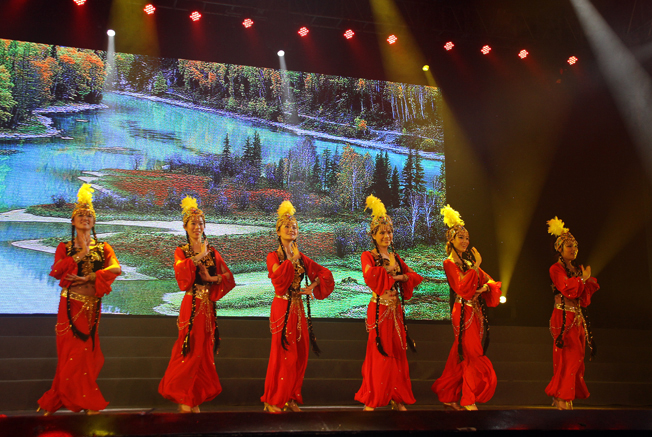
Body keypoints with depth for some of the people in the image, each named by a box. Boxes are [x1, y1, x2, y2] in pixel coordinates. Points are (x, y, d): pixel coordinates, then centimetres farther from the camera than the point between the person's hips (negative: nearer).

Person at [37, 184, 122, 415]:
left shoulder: (103, 247, 12)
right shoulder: (65, 247, 10)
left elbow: (116, 268, -8)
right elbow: (56, 271, -8)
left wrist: (87, 278, -14)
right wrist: (80, 255, -10)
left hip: (92, 305, 2)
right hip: (70, 304, -1)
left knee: (85, 352, 1)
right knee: (72, 354, -5)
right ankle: (90, 403, 1)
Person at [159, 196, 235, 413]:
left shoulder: (212, 252, 13)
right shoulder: (181, 252, 5)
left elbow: (229, 278, 5)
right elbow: (180, 272, -17)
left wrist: (212, 278, -10)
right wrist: (198, 257, -12)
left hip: (208, 306, 4)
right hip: (191, 305, -3)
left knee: (204, 351, 5)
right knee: (190, 350, -6)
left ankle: (195, 398, 13)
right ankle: (183, 397, 5)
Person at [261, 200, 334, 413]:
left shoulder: (301, 258, 11)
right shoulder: (273, 256, -2)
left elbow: (324, 273, 13)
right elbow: (278, 279, -20)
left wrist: (311, 288, 1)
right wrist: (291, 260, -14)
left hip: (298, 308, 5)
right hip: (282, 308, -5)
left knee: (299, 355, 6)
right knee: (282, 354, -4)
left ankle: (291, 398, 16)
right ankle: (273, 400, 6)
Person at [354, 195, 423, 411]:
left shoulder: (396, 257, 14)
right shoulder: (368, 256, -2)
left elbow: (414, 276, 9)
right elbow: (370, 277, -21)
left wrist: (400, 276, -8)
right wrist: (389, 268, -13)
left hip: (396, 309, 5)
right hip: (379, 309, -5)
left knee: (397, 352, 7)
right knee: (379, 353, -3)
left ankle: (396, 398, 16)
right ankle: (372, 400, 7)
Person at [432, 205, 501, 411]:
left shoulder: (468, 261, 16)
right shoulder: (449, 263, -7)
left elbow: (492, 282, 14)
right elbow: (462, 289, -19)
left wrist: (486, 287, -8)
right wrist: (475, 268, -16)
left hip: (476, 313, 7)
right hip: (464, 313, -7)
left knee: (460, 357, 11)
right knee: (474, 357, -5)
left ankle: (448, 396, 20)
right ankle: (468, 401, 3)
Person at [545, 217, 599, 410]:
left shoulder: (577, 269, 18)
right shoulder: (556, 269, -3)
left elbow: (584, 297, 13)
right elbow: (568, 289, -16)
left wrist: (589, 280, -3)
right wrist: (583, 279, -4)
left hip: (578, 318, 7)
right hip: (564, 318, -7)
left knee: (576, 358, 5)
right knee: (568, 358, -12)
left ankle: (563, 397, 11)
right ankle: (562, 399, -7)